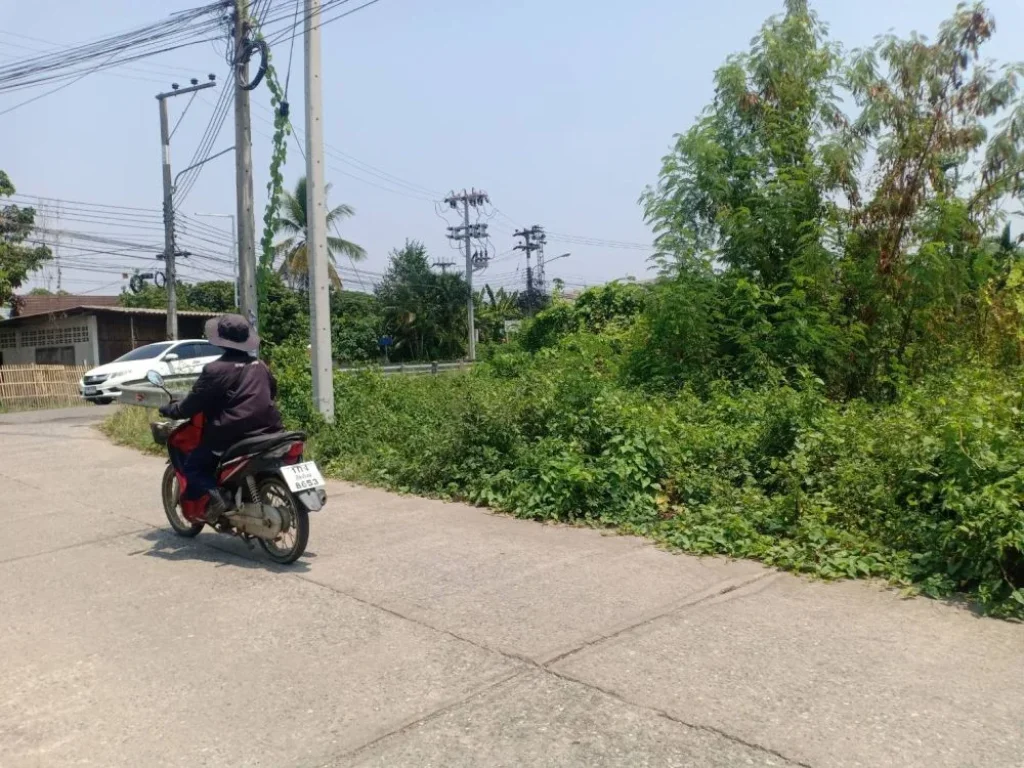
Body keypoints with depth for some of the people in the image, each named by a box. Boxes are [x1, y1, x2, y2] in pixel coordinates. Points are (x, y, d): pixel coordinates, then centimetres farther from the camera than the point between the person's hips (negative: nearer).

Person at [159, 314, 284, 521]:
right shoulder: (260, 365, 8)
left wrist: (169, 410, 13)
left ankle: (215, 497, -17)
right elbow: (272, 392, 25)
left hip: (232, 436, -6)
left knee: (192, 467, 8)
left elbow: (193, 404, -5)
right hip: (267, 432, 6)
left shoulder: (215, 369, -11)